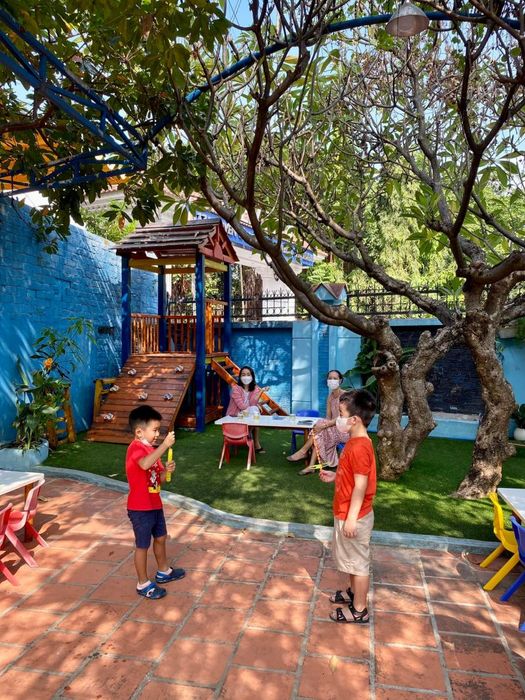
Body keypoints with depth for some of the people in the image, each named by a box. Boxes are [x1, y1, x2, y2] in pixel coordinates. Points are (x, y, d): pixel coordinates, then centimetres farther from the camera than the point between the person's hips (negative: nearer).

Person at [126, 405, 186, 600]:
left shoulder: (152, 449, 7)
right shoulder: (135, 448, -22)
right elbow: (145, 464, -45)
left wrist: (167, 470, -10)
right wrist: (164, 445, -43)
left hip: (155, 504, 9)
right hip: (140, 509, -9)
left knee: (160, 538, 22)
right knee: (142, 546, 6)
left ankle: (163, 571, 41)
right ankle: (143, 584, 23)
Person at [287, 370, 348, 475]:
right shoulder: (330, 397, 9)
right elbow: (328, 417, 5)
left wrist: (324, 425, -30)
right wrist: (323, 425, -18)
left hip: (344, 429, -6)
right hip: (333, 428, 6)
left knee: (320, 431, -27)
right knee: (319, 436, -24)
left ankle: (303, 452, -15)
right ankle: (312, 466, -27)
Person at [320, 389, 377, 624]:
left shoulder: (359, 447, -27)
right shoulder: (356, 442, 4)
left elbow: (360, 485, -26)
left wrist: (351, 519, -22)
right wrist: (335, 476, 8)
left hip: (354, 516, -9)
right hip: (346, 513, 9)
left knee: (358, 562, 7)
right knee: (353, 559, 25)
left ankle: (359, 610, 23)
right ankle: (354, 592, 44)